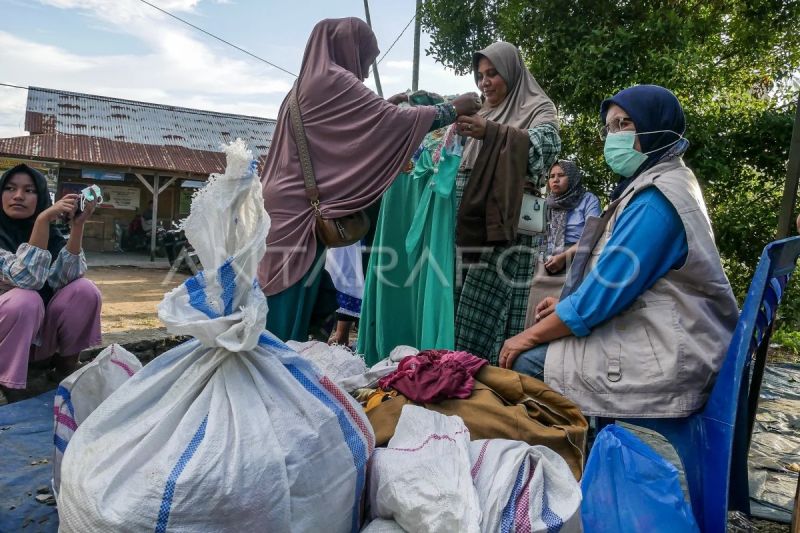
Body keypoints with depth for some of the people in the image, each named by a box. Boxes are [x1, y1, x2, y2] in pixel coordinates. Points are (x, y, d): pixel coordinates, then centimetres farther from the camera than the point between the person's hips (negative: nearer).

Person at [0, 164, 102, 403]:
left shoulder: (50, 233, -1)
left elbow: (63, 278, -20)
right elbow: (27, 278, -30)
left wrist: (77, 224, -27)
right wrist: (43, 219, -35)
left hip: (40, 334, 4)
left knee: (85, 290, -19)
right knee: (26, 300, -34)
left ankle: (66, 364, -1)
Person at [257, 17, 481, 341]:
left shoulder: (308, 82, 21)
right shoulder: (334, 80, -7)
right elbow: (392, 120, -11)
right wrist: (453, 109, -1)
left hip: (290, 202, 9)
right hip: (299, 208, -9)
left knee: (291, 307, 11)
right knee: (288, 308, -5)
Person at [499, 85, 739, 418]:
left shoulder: (657, 198, -18)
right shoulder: (660, 185, 15)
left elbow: (606, 288, -20)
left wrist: (530, 335, -10)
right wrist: (567, 304, 11)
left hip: (663, 362, -10)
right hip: (654, 339, 10)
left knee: (525, 361, -10)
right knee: (537, 349, 10)